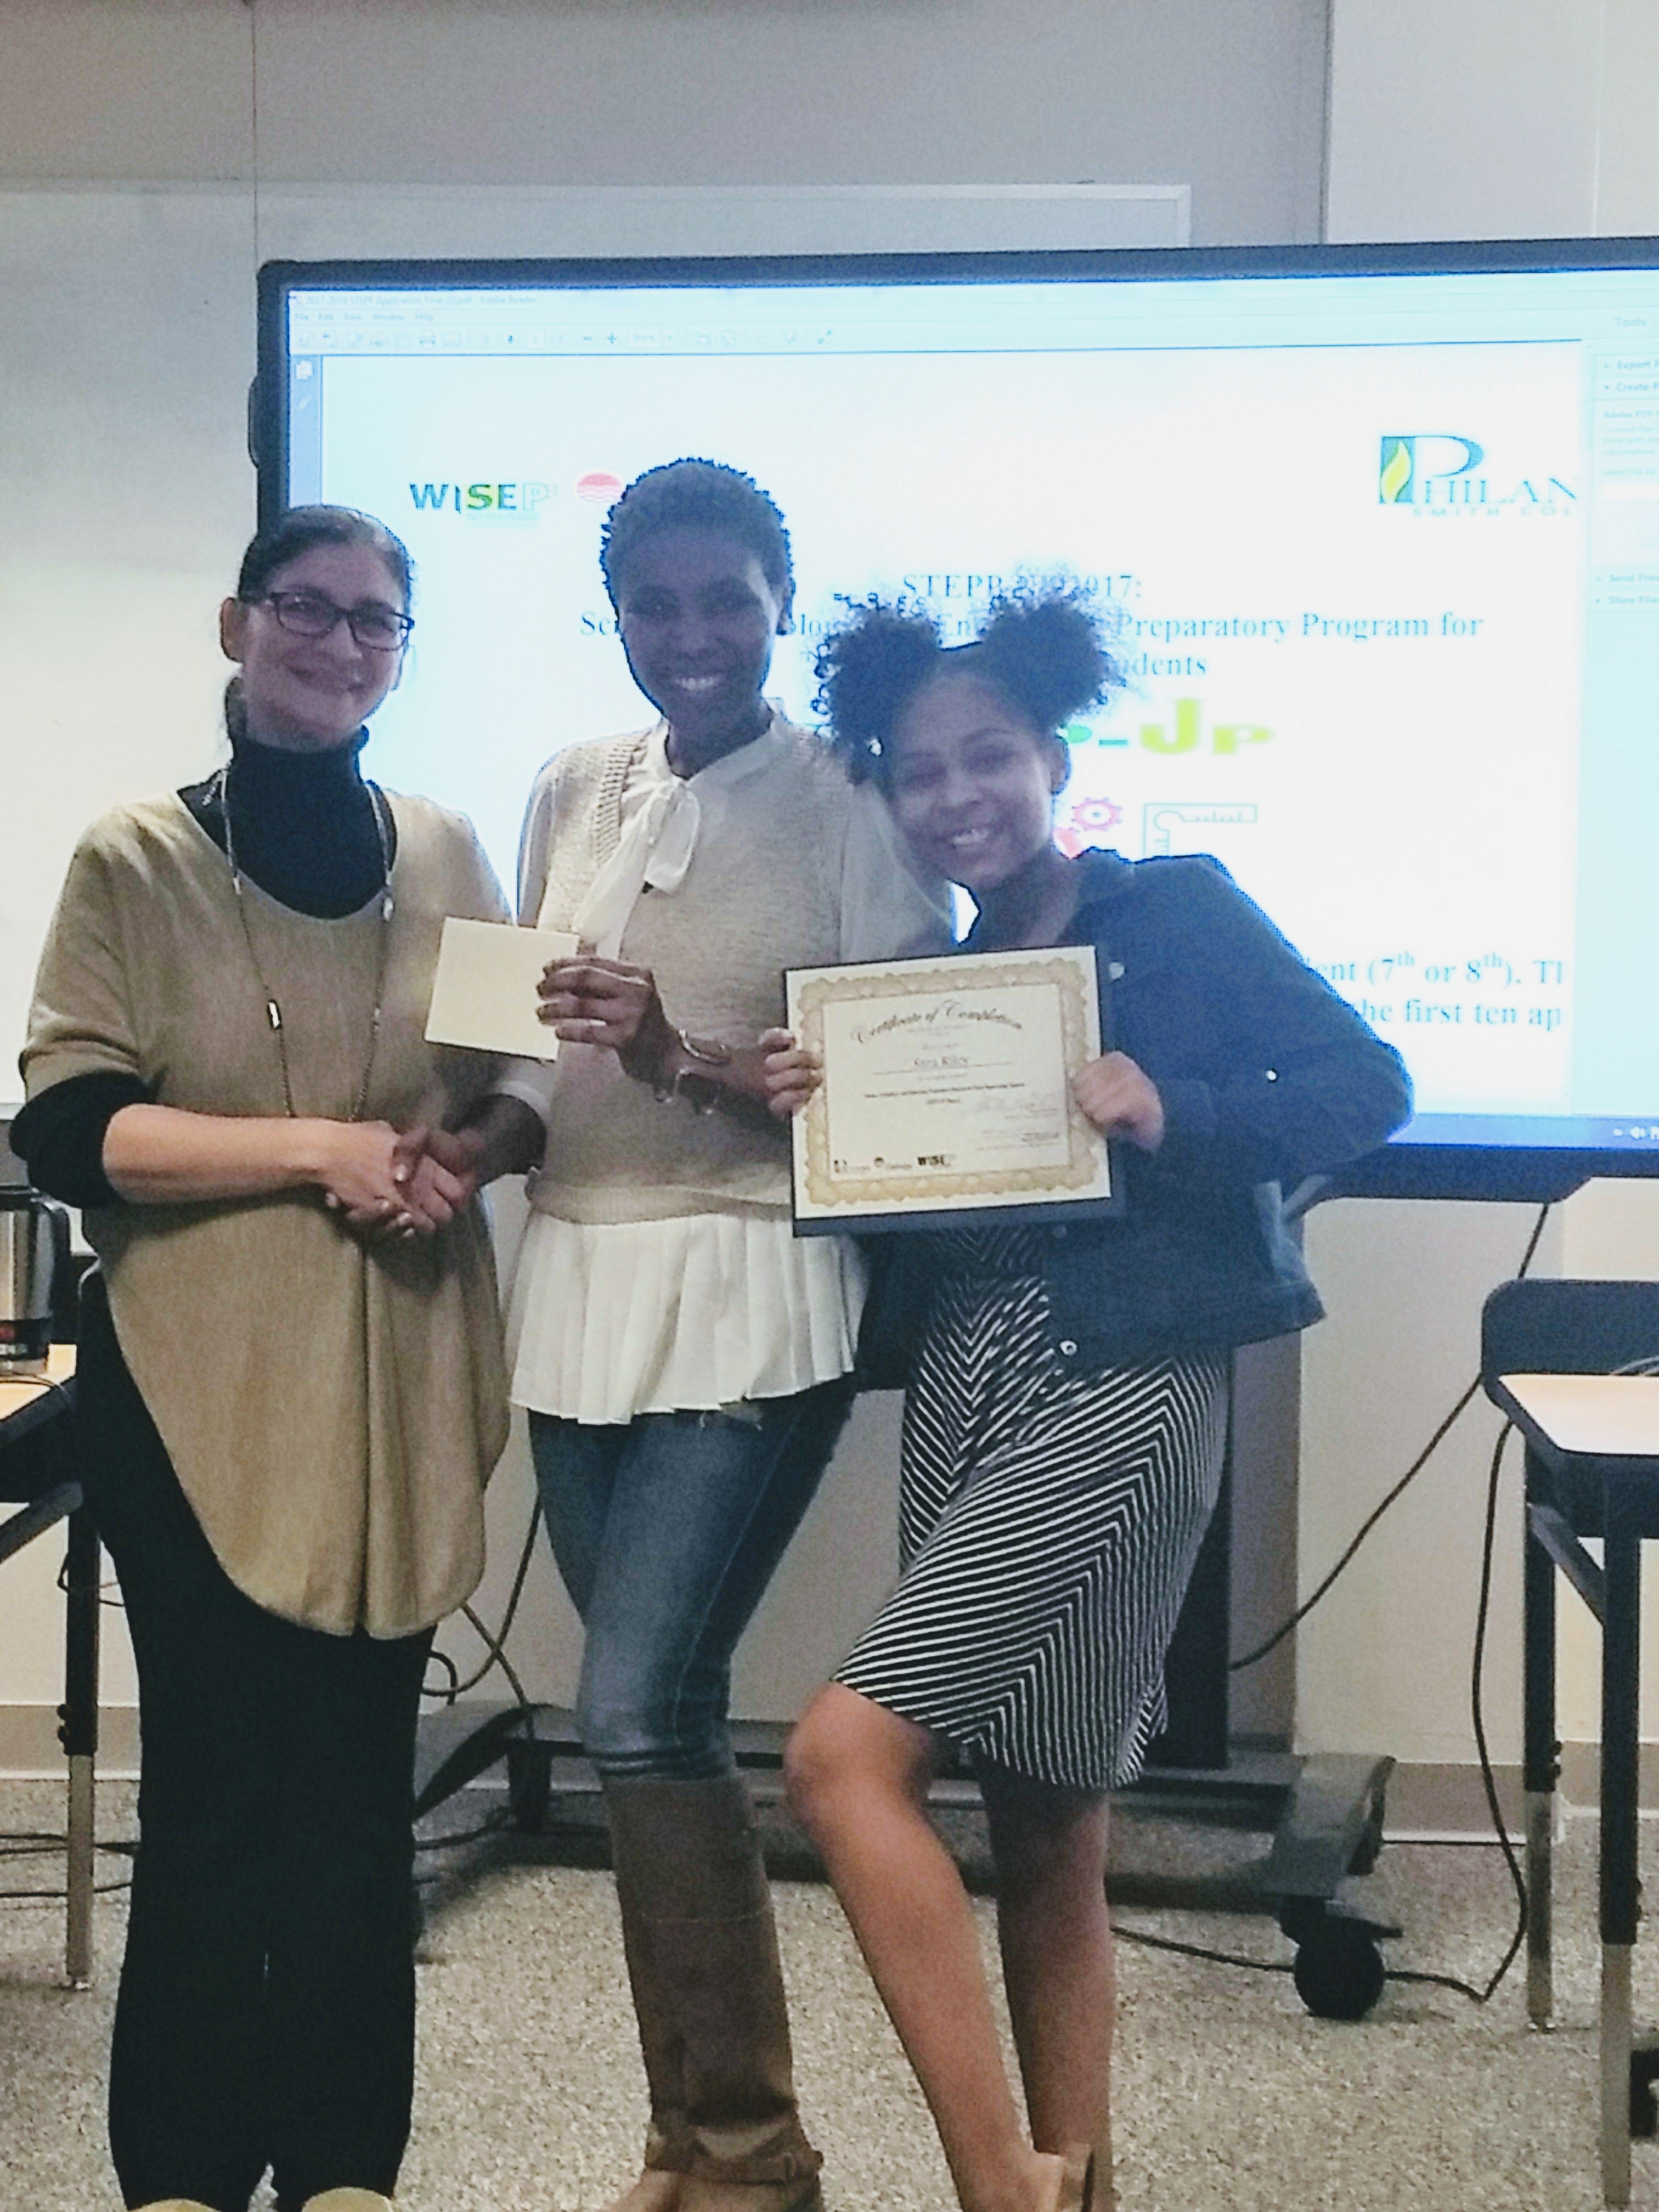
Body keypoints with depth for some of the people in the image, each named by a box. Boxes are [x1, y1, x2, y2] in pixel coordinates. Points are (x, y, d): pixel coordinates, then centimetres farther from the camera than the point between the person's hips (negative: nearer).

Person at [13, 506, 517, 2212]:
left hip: (395, 1379, 3)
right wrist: (318, 1145, -17)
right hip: (201, 1382, -3)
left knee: (363, 1781, 7)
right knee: (214, 1780, 0)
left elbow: (517, 1084, 17)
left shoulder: (444, 855, 9)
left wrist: (456, 1155, -5)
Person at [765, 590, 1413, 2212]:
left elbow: (1367, 1085, -5)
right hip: (962, 1398, 7)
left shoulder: (1178, 910, -1)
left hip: (1120, 1390, -6)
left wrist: (1171, 1114, -20)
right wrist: (813, 1111, -2)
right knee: (1042, 1837, 10)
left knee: (843, 1758, -17)